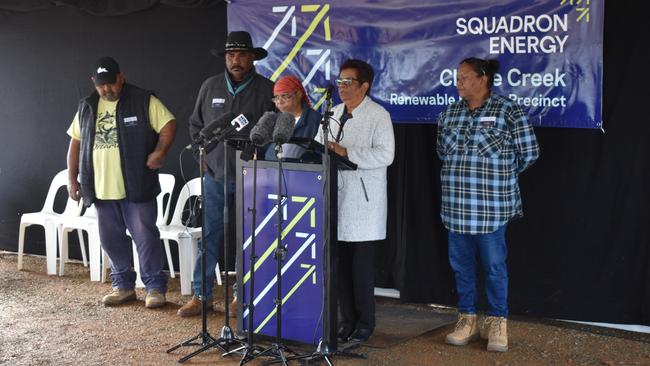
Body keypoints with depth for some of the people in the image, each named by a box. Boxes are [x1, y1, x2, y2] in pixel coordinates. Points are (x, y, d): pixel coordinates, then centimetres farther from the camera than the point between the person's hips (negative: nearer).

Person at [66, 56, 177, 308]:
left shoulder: (143, 101, -4)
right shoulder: (86, 108, 12)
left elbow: (169, 124, -7)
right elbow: (75, 143, 16)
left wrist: (160, 151, -22)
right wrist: (72, 179, 12)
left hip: (136, 187, -5)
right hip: (101, 189, 5)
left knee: (145, 236, -2)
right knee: (112, 239, 11)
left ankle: (155, 287, 7)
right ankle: (123, 286, 23)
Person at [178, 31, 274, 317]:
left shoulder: (267, 90, -3)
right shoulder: (210, 86, 7)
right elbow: (195, 124, 18)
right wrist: (202, 155, 10)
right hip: (215, 175, 2)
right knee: (209, 236, 3)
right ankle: (201, 295, 11)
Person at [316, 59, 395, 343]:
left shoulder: (378, 115, -5)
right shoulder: (333, 114, 16)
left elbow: (385, 154, -16)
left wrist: (346, 153, -22)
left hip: (363, 203, -6)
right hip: (335, 198, 6)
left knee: (362, 266, 0)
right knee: (340, 264, 8)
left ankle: (365, 323, 13)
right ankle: (347, 320, 19)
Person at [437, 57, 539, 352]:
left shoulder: (508, 111, -7)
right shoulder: (449, 113, 9)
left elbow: (529, 152, -2)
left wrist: (502, 174, 7)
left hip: (491, 206, -5)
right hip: (456, 205, 5)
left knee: (494, 265, 2)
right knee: (461, 264, 10)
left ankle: (497, 322, 16)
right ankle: (467, 319, 23)